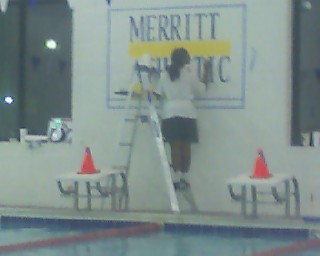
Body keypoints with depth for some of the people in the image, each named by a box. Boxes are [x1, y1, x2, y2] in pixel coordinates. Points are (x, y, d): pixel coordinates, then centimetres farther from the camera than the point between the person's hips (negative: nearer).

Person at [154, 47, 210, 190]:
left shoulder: (165, 75, 6)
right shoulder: (189, 74, 1)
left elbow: (158, 94, 0)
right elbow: (202, 88, 11)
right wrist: (206, 71, 21)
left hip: (170, 114, 1)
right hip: (187, 113, -1)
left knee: (175, 146, -1)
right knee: (185, 146, 4)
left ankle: (176, 179, -6)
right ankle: (184, 178, 4)